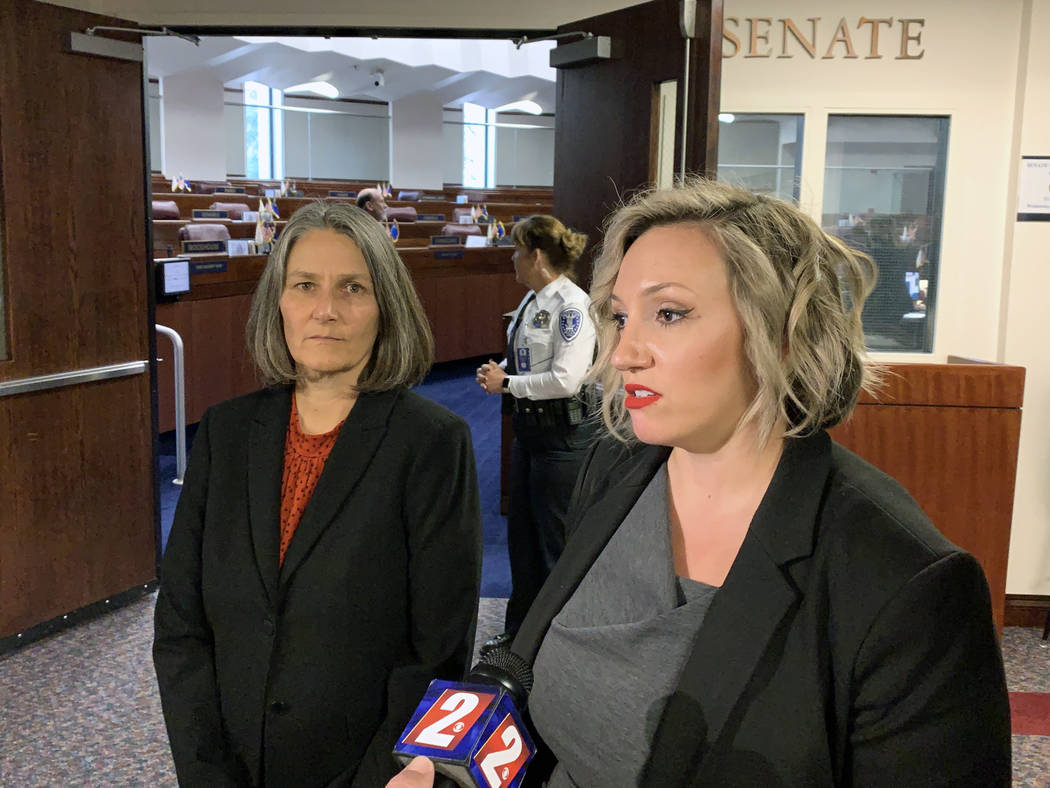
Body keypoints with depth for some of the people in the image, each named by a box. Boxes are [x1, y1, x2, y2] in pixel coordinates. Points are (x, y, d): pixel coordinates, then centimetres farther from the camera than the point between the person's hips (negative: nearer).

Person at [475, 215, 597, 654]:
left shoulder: (572, 305, -19)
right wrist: (500, 370, 1)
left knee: (555, 540, 3)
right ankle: (519, 630, 35)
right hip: (528, 428, 10)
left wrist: (507, 384, -17)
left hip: (562, 434, -10)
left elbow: (566, 379, -26)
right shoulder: (532, 300, 9)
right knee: (521, 532, 19)